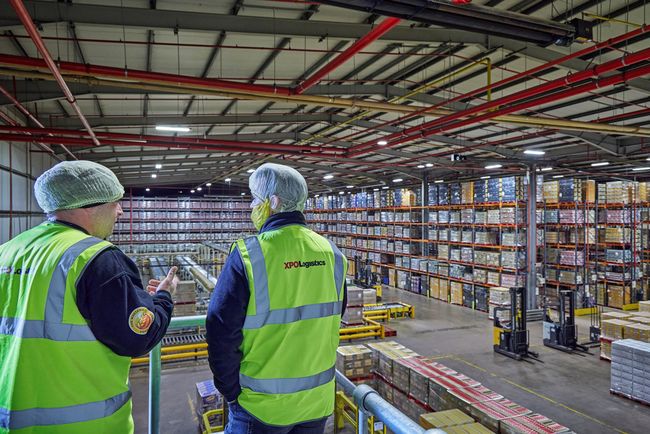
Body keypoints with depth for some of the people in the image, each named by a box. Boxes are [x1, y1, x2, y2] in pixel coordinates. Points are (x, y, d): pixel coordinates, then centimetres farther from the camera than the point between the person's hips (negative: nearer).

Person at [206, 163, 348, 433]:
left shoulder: (248, 255, -19)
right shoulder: (330, 252, -5)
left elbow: (222, 334, -17)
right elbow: (330, 322, 6)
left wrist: (232, 393, -3)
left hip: (262, 407, -4)